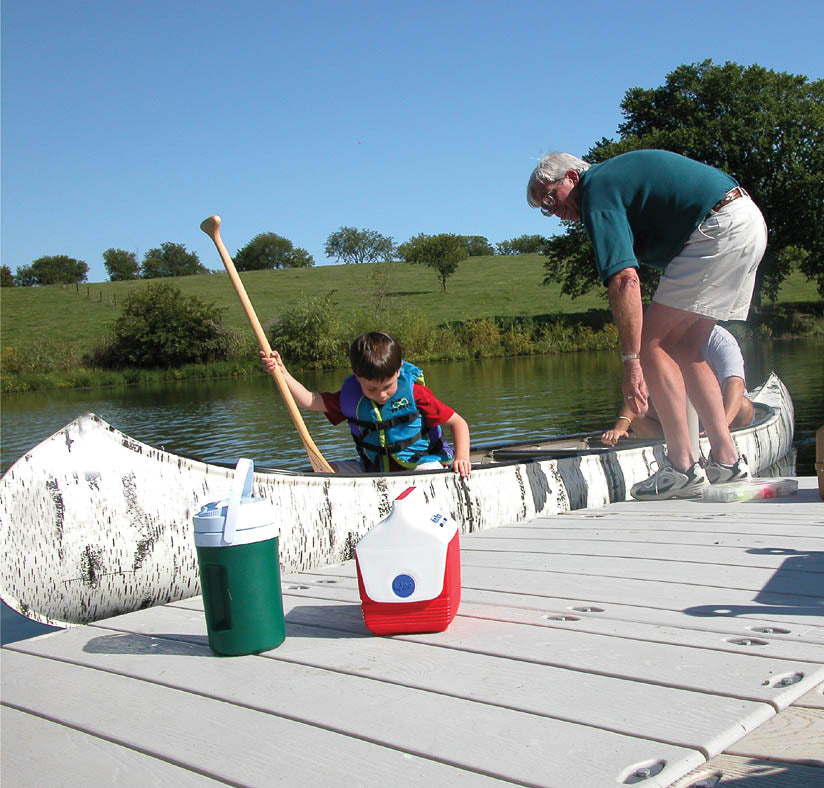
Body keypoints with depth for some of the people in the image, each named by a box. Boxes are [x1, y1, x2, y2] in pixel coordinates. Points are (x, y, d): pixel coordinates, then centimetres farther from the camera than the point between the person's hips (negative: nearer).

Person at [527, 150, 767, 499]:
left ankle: (683, 467, -9)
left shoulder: (597, 191, -10)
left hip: (721, 229, -10)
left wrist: (631, 362, -22)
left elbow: (624, 280, -22)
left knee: (650, 341, -9)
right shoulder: (615, 176, 20)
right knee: (682, 349, 12)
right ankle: (726, 459, 12)